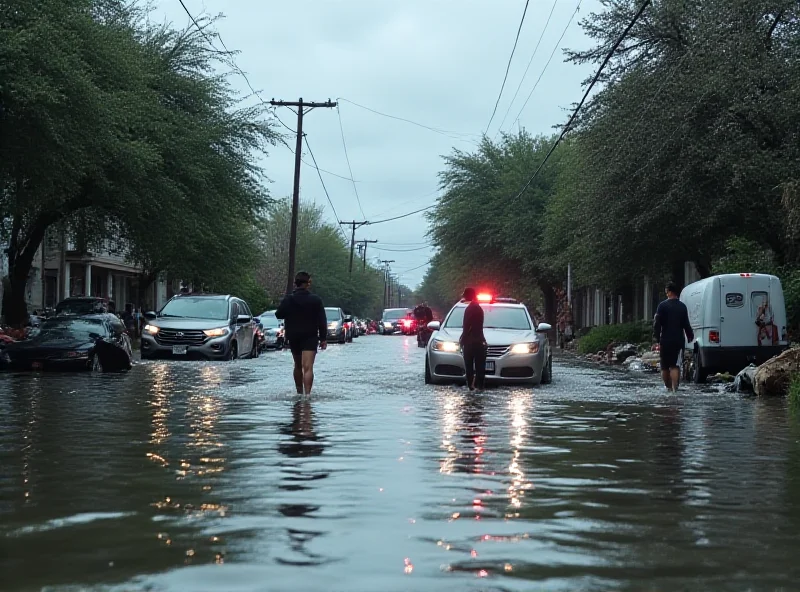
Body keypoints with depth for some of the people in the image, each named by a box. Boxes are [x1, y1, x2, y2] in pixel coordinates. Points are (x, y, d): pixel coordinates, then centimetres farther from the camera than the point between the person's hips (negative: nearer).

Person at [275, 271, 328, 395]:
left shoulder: (288, 300, -3)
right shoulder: (316, 300, -5)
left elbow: (278, 315, 5)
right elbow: (322, 321, -4)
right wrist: (323, 338, 2)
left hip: (293, 338, 3)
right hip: (310, 338, -3)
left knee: (298, 366, 20)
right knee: (308, 367, -12)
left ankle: (300, 392, 30)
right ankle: (307, 394, -27)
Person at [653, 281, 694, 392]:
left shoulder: (663, 306, -4)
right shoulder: (682, 307, 4)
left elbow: (657, 324, -9)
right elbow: (686, 324, 8)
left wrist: (657, 339, -7)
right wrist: (690, 336, 24)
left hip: (665, 341, -1)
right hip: (679, 341, 1)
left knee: (665, 366, 13)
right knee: (675, 366, -4)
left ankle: (668, 387, 24)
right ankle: (674, 389, -17)